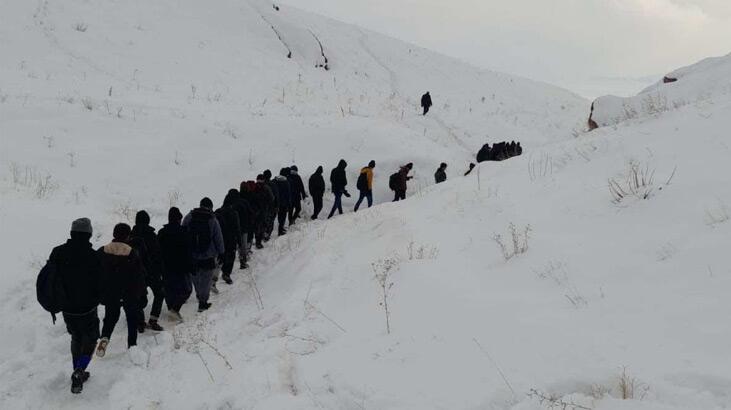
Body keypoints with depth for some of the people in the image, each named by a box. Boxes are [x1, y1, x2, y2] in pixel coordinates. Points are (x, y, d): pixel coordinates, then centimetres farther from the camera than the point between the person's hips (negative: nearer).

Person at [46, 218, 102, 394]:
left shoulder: (58, 253, -6)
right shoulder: (92, 256, -20)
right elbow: (99, 285, -13)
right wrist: (95, 301, 7)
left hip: (66, 308, 4)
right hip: (86, 309, -4)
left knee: (76, 338, 24)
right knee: (90, 339, 12)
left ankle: (78, 373, 28)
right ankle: (79, 372, -7)